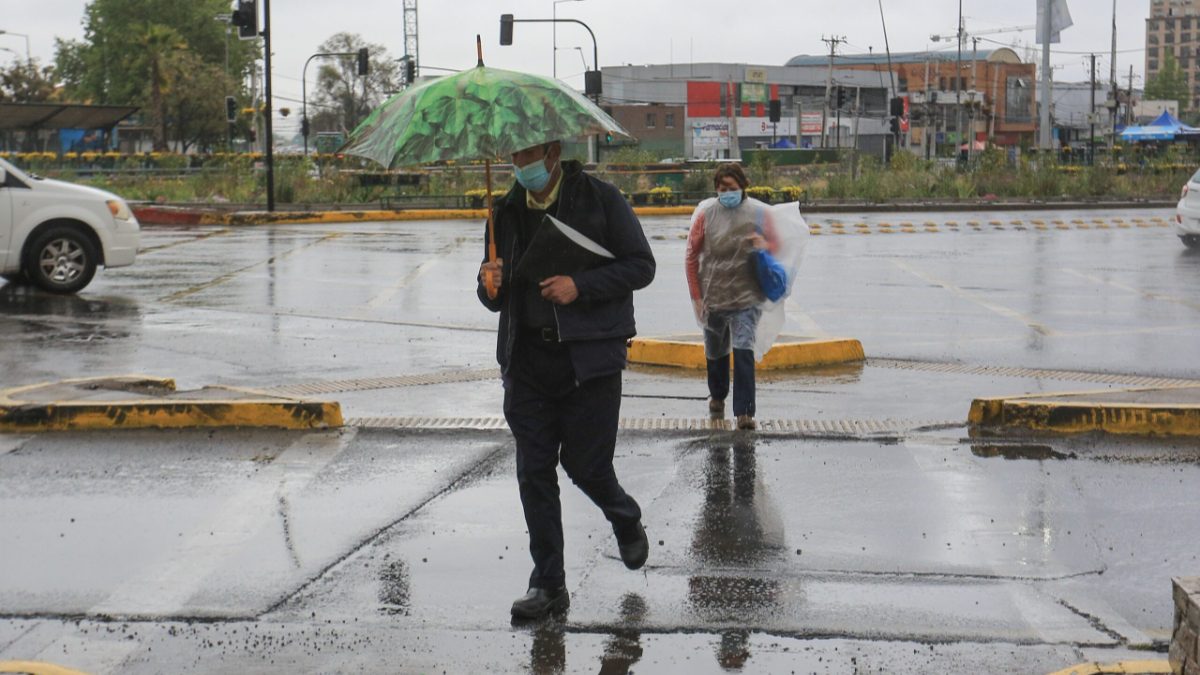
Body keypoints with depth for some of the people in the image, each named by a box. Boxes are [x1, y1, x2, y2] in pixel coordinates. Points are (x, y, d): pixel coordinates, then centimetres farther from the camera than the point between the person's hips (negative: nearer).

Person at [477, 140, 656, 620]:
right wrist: (490, 285, -7)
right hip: (527, 359, 4)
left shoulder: (600, 198, -1)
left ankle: (626, 521, 32)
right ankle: (547, 584, 10)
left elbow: (641, 265, -3)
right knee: (533, 471, 1)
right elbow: (496, 301, 17)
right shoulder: (508, 212, 12)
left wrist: (581, 286, -15)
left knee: (585, 464, -2)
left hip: (590, 355, -4)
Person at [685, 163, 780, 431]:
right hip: (713, 297, 2)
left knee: (743, 350, -17)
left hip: (747, 298, -2)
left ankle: (744, 411, -14)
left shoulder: (758, 212, -3)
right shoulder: (706, 213, -3)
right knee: (715, 351, 19)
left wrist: (764, 245, -16)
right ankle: (717, 395, 46)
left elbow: (776, 245, 10)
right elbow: (692, 256, 3)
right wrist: (697, 297, 0)